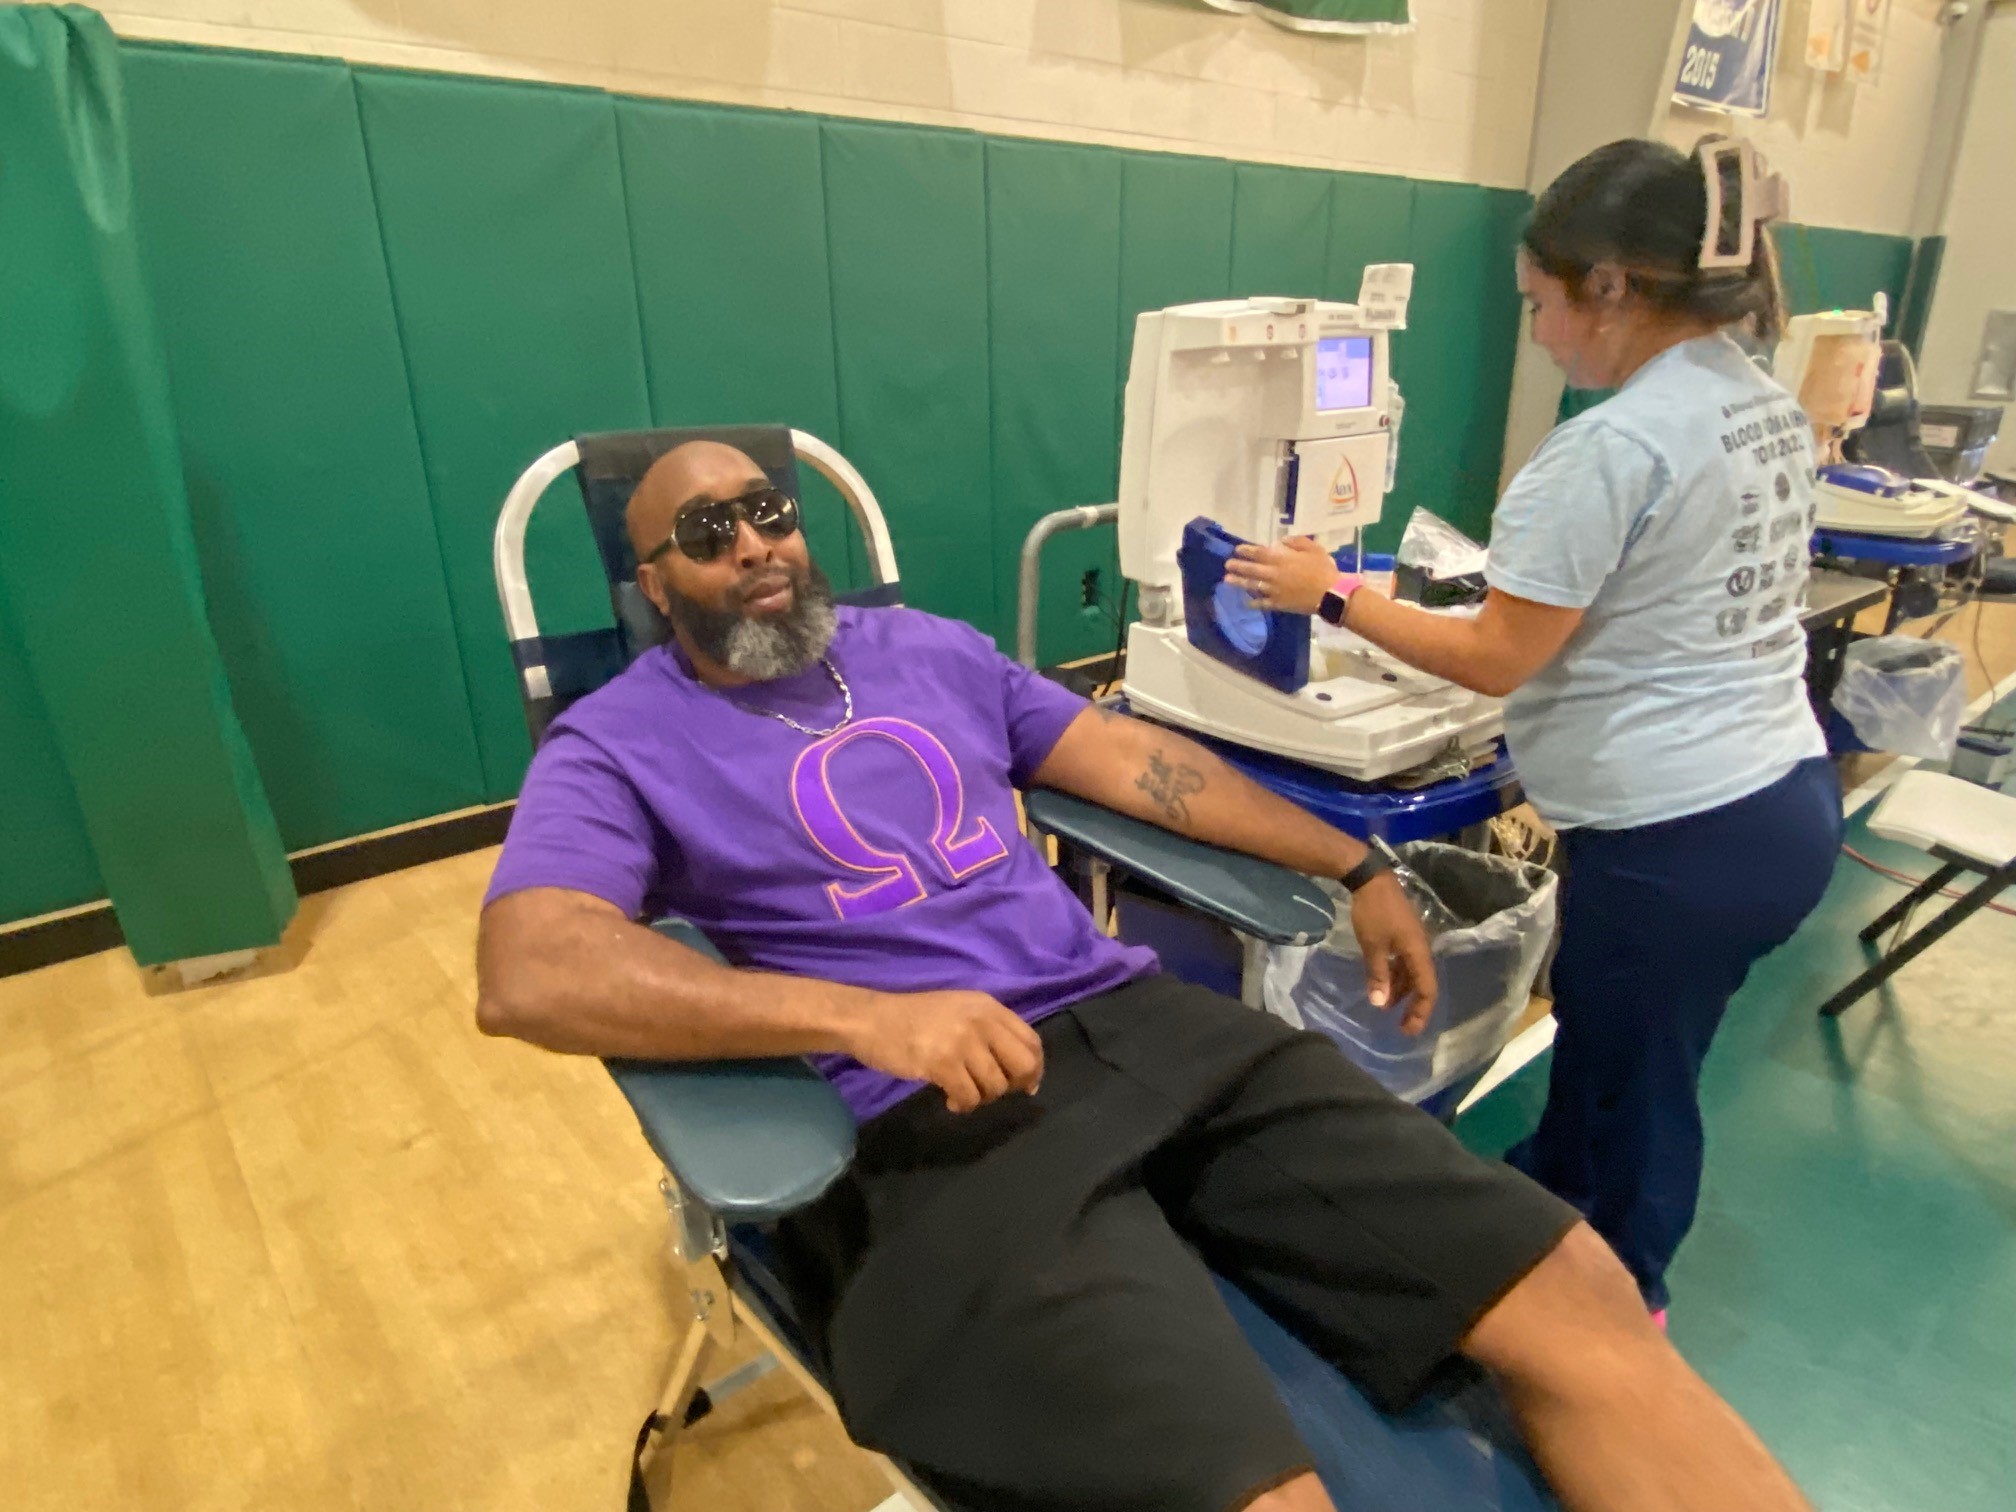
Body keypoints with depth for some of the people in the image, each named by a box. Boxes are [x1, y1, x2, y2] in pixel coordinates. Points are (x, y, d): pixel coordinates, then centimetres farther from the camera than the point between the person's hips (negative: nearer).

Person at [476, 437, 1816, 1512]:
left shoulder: (925, 646, 20)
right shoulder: (621, 744, 6)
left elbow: (1133, 759, 20)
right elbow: (527, 973, -12)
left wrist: (1356, 866, 17)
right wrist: (863, 1014, -24)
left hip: (1145, 1023, 5)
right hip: (932, 1117, -4)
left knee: (1576, 1295, -6)